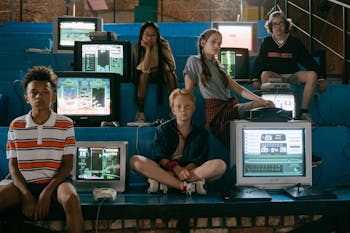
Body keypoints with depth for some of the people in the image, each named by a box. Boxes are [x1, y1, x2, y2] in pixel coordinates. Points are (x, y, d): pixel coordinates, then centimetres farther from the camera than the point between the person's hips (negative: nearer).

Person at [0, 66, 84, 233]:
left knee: (71, 200, -35)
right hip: (24, 183, 2)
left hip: (56, 181, -2)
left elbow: (68, 164, -1)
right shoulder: (16, 126, 6)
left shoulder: (65, 125, 1)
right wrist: (26, 195, -11)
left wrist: (47, 192, -14)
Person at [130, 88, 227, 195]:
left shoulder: (202, 132, 10)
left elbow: (198, 161, -1)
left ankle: (162, 183, -34)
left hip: (192, 171, 0)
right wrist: (176, 169, -21)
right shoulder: (163, 129, 10)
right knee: (135, 160, -24)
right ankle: (185, 186, -36)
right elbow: (159, 157, -3)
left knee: (220, 165, -29)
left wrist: (185, 170, -21)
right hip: (166, 169, 0)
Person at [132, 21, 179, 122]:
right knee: (144, 74, -33)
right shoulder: (137, 48, -17)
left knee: (171, 74, -29)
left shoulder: (163, 44, -14)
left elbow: (171, 65, -15)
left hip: (161, 74, 1)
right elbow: (145, 69, -30)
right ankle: (140, 111, -32)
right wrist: (148, 49, -32)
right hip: (147, 76, -1)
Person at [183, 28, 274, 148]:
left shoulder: (218, 65, 26)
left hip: (229, 106, 8)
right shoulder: (194, 61, 5)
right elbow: (187, 93, 0)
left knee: (267, 106, -12)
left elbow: (237, 88, 16)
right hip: (216, 112, -7)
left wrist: (260, 100, 3)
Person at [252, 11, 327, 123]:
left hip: (292, 75, 1)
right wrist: (256, 79, -9)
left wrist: (321, 79, -4)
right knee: (265, 74, -34)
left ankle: (304, 112, -20)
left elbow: (309, 61, 4)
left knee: (312, 75, -26)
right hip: (274, 76, -1)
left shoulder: (294, 42, 3)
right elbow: (259, 63, 7)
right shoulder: (267, 42, 4)